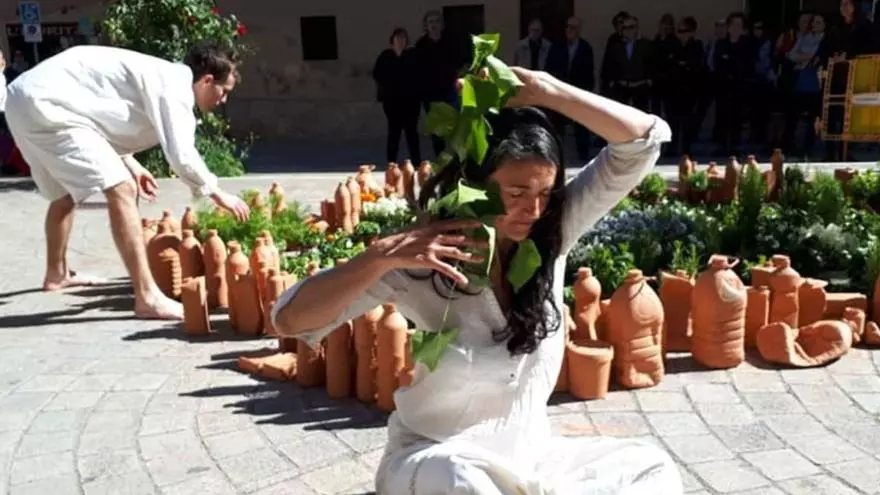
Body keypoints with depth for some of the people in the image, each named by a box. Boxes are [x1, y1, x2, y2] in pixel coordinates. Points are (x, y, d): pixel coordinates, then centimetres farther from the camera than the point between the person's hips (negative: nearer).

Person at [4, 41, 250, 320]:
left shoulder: (161, 77, 17)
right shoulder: (174, 87, -13)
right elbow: (182, 156, -21)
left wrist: (129, 163, 21)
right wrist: (217, 194, -6)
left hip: (28, 98, 11)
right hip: (46, 104, -11)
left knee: (65, 192, 29)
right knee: (121, 190, -18)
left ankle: (56, 274, 49)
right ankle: (147, 297, -21)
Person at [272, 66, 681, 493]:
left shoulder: (554, 232, -8)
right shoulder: (425, 256, -17)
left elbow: (646, 138, -15)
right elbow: (290, 319, -22)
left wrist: (540, 89, -25)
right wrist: (383, 255, -36)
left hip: (528, 454, 4)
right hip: (435, 459, -3)